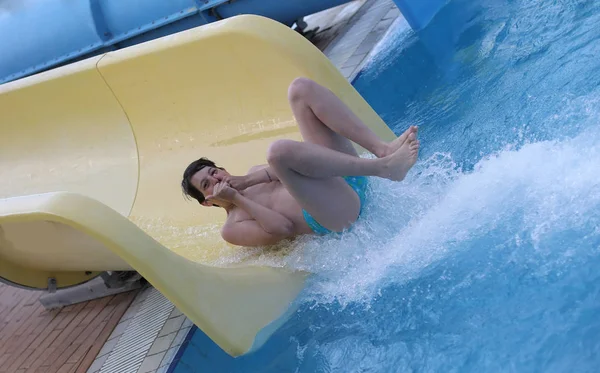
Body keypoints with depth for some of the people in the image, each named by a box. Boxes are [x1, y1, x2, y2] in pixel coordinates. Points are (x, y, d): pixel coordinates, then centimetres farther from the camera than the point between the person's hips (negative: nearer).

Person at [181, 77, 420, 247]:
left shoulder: (254, 174, 28)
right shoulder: (233, 228, 9)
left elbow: (292, 163, 8)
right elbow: (283, 229, -8)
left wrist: (249, 179, -1)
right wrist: (238, 199, -6)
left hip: (347, 181, 7)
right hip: (340, 213, -6)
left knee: (300, 88, -1)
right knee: (278, 150, -34)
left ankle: (382, 149, -17)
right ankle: (384, 167, -29)